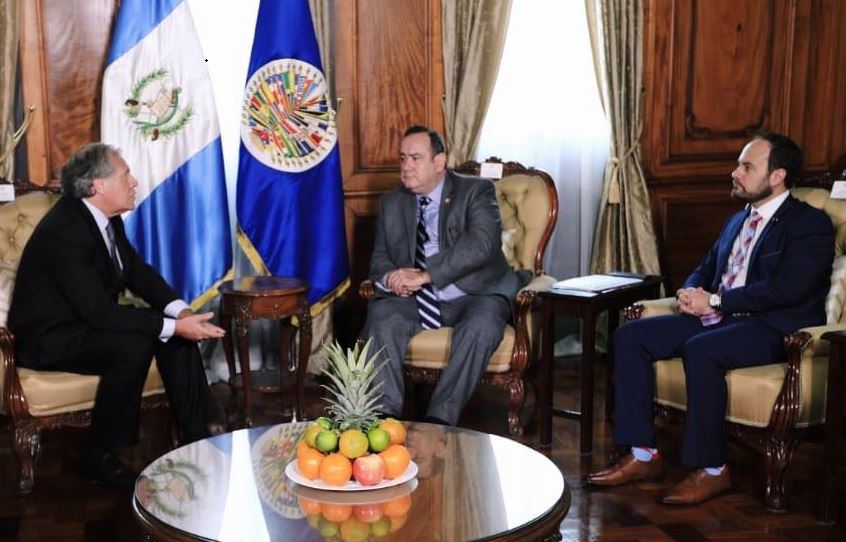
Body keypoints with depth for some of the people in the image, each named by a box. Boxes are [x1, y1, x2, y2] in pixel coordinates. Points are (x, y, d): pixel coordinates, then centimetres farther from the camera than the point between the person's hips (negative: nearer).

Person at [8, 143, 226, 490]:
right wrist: (173, 326, -30)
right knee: (133, 346, -31)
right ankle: (100, 456, -15)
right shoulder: (65, 232, -28)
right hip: (50, 339, -9)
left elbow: (138, 273, 7)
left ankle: (198, 437, 2)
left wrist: (180, 310, -11)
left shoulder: (106, 218, -1)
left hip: (87, 321, 9)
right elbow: (100, 313, -31)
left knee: (178, 333, -4)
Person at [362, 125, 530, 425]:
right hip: (414, 300, 3)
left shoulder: (476, 191, -2)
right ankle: (386, 413, -22)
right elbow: (379, 257, 14)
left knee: (480, 327, -35)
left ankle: (441, 417, -30)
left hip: (472, 296, -3)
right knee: (381, 319, -27)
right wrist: (391, 277, -13)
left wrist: (425, 275, -26)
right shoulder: (391, 204, 14)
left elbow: (481, 244, -18)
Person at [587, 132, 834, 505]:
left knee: (700, 349, -37)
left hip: (774, 330, -8)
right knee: (630, 336, -9)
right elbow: (705, 270, 26)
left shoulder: (810, 224, -5)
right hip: (720, 318, 8)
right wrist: (692, 293, 0)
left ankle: (711, 469, -23)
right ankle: (643, 455, -9)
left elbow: (787, 289, -18)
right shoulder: (737, 222, 22)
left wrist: (715, 301, -16)